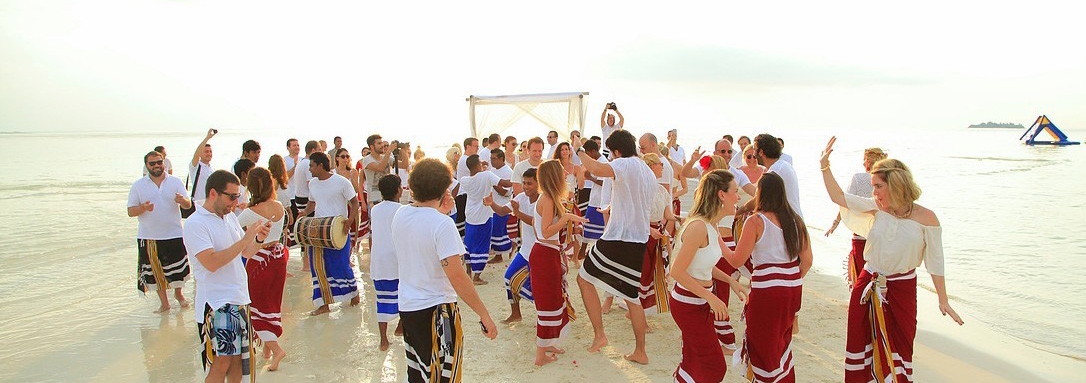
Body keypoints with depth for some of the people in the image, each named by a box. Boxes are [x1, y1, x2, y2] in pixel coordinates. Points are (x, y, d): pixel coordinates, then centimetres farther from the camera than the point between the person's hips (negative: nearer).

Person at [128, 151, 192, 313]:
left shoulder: (176, 182, 3)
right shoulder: (138, 185, 2)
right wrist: (143, 208, -20)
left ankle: (178, 293, 34)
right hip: (148, 237, 0)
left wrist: (182, 200, -27)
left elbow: (188, 205, -4)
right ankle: (164, 302, 21)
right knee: (155, 270, 7)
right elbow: (130, 211, 1)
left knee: (178, 268, 8)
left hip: (174, 234, 0)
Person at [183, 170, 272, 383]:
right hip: (215, 303, -7)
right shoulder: (195, 224, -13)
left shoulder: (230, 218, 11)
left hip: (239, 300, 7)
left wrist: (259, 239, -4)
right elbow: (211, 262, -24)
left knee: (238, 357, 14)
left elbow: (246, 253, 16)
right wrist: (245, 239, -23)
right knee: (220, 362, -2)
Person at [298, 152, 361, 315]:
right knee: (318, 267, 4)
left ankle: (353, 292, 29)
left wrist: (350, 219, -22)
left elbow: (354, 201, -7)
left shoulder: (342, 182, -10)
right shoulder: (312, 183, 8)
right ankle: (324, 303, 13)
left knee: (341, 264, 3)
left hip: (339, 231, -6)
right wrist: (305, 212, 0)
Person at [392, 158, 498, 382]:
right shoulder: (442, 224, -21)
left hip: (406, 306, 7)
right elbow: (456, 275, -26)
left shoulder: (400, 215, 1)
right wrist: (484, 314, -22)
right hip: (435, 311, -7)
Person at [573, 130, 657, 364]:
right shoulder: (649, 173, 16)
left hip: (618, 239, -8)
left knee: (584, 279, 9)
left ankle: (599, 335, 6)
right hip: (640, 241, 8)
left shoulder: (626, 164, -11)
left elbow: (597, 169, -30)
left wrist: (579, 150, -13)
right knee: (632, 294, 17)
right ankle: (640, 351, 21)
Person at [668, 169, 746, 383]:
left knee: (694, 362, 19)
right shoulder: (698, 226, -25)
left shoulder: (710, 225, 5)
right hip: (689, 305, -9)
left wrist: (730, 281, 6)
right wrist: (711, 297, -21)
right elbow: (677, 271, -26)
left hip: (700, 302, 9)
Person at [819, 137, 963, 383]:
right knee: (860, 341, 11)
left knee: (897, 347, 9)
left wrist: (943, 301, -1)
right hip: (869, 286, 3)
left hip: (901, 289, -3)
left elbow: (935, 262, -6)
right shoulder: (875, 207, -4)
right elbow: (838, 197, -3)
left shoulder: (926, 218, -12)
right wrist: (825, 166, -12)